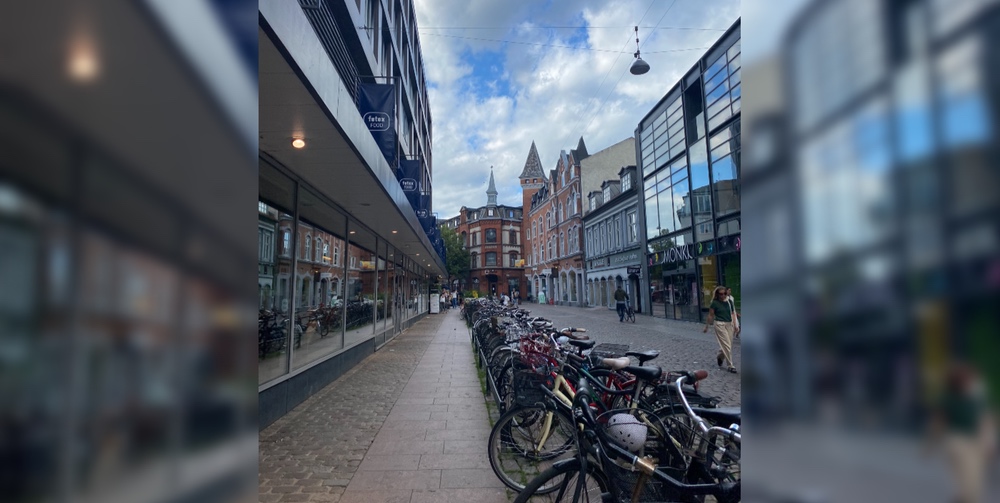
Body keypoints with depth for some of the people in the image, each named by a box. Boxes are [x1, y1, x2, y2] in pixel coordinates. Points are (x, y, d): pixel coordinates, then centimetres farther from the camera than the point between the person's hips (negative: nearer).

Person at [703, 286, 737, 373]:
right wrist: (706, 327, 4)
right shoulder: (715, 303, -6)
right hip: (720, 324, -5)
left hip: (729, 324, 5)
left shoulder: (728, 301, 6)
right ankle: (730, 366, 2)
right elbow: (710, 316, -1)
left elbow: (732, 313, 13)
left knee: (729, 345, 8)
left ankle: (719, 357, 35)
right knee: (726, 345, -7)